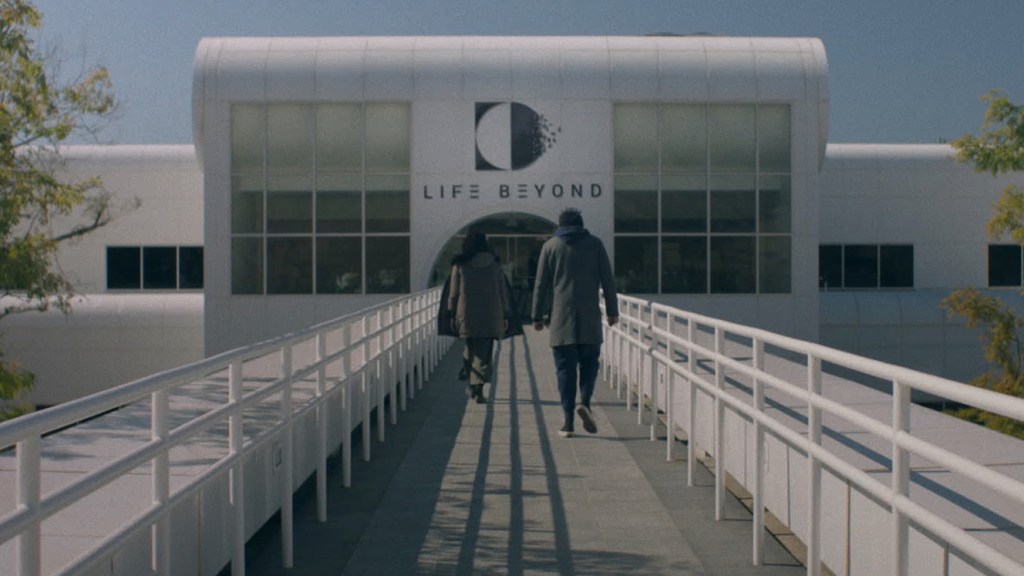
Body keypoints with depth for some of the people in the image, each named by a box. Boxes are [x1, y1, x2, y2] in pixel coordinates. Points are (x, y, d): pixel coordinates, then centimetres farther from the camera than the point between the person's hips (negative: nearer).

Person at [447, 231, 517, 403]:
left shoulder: (460, 265, 0)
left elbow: (454, 293, 1)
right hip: (491, 316, 0)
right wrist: (505, 315, 13)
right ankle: (478, 389, -9)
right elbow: (503, 292, 7)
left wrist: (453, 315, 8)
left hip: (467, 316, 0)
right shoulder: (494, 265, 4)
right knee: (483, 354, 0)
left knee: (470, 350, 17)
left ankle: (473, 385, 23)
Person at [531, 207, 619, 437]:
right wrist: (612, 310, 10)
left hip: (561, 317, 0)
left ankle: (568, 421, 0)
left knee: (565, 368, 3)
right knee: (589, 362, 13)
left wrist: (538, 315, 8)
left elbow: (541, 284, 4)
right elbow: (608, 280, 5)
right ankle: (584, 401, -11)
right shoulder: (595, 244, 8)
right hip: (590, 317, 0)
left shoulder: (550, 245, 7)